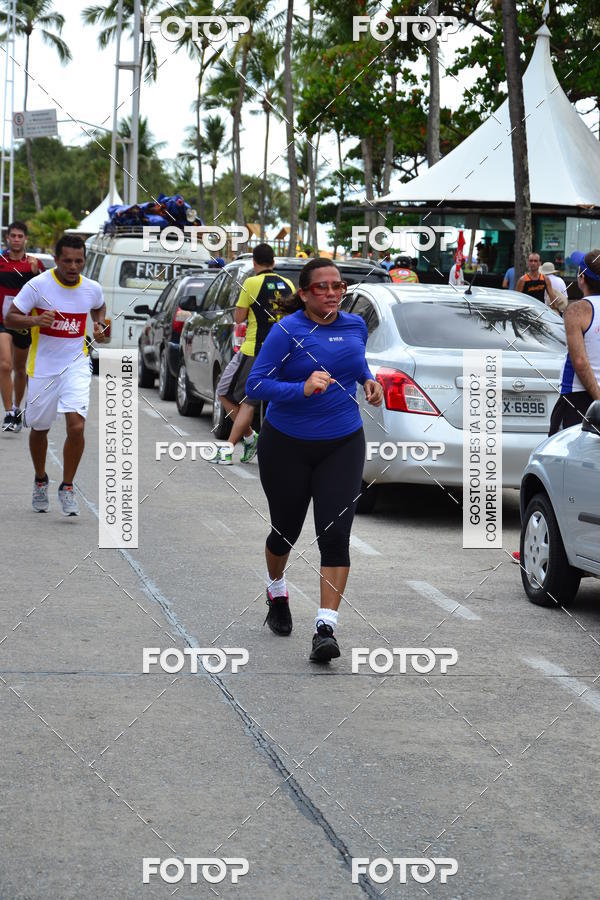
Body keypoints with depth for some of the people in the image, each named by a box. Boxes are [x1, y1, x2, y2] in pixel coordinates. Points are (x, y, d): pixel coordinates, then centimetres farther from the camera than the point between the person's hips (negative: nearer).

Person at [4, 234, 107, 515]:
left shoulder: (92, 289, -2)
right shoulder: (38, 285, -12)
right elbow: (9, 318, -11)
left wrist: (99, 326, 1)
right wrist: (35, 320, -29)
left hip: (76, 364, 1)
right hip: (42, 366, -1)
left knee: (76, 426, -17)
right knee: (39, 428, 13)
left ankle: (67, 488, -1)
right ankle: (40, 480, 39)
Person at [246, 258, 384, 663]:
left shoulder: (355, 325, 3)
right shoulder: (287, 331, -13)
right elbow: (256, 384, -19)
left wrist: (368, 380, 4)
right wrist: (303, 389, -32)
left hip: (342, 446, 3)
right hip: (287, 447, -2)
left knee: (335, 534, -12)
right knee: (286, 530, 13)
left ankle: (326, 628, -15)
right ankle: (277, 594, 46)